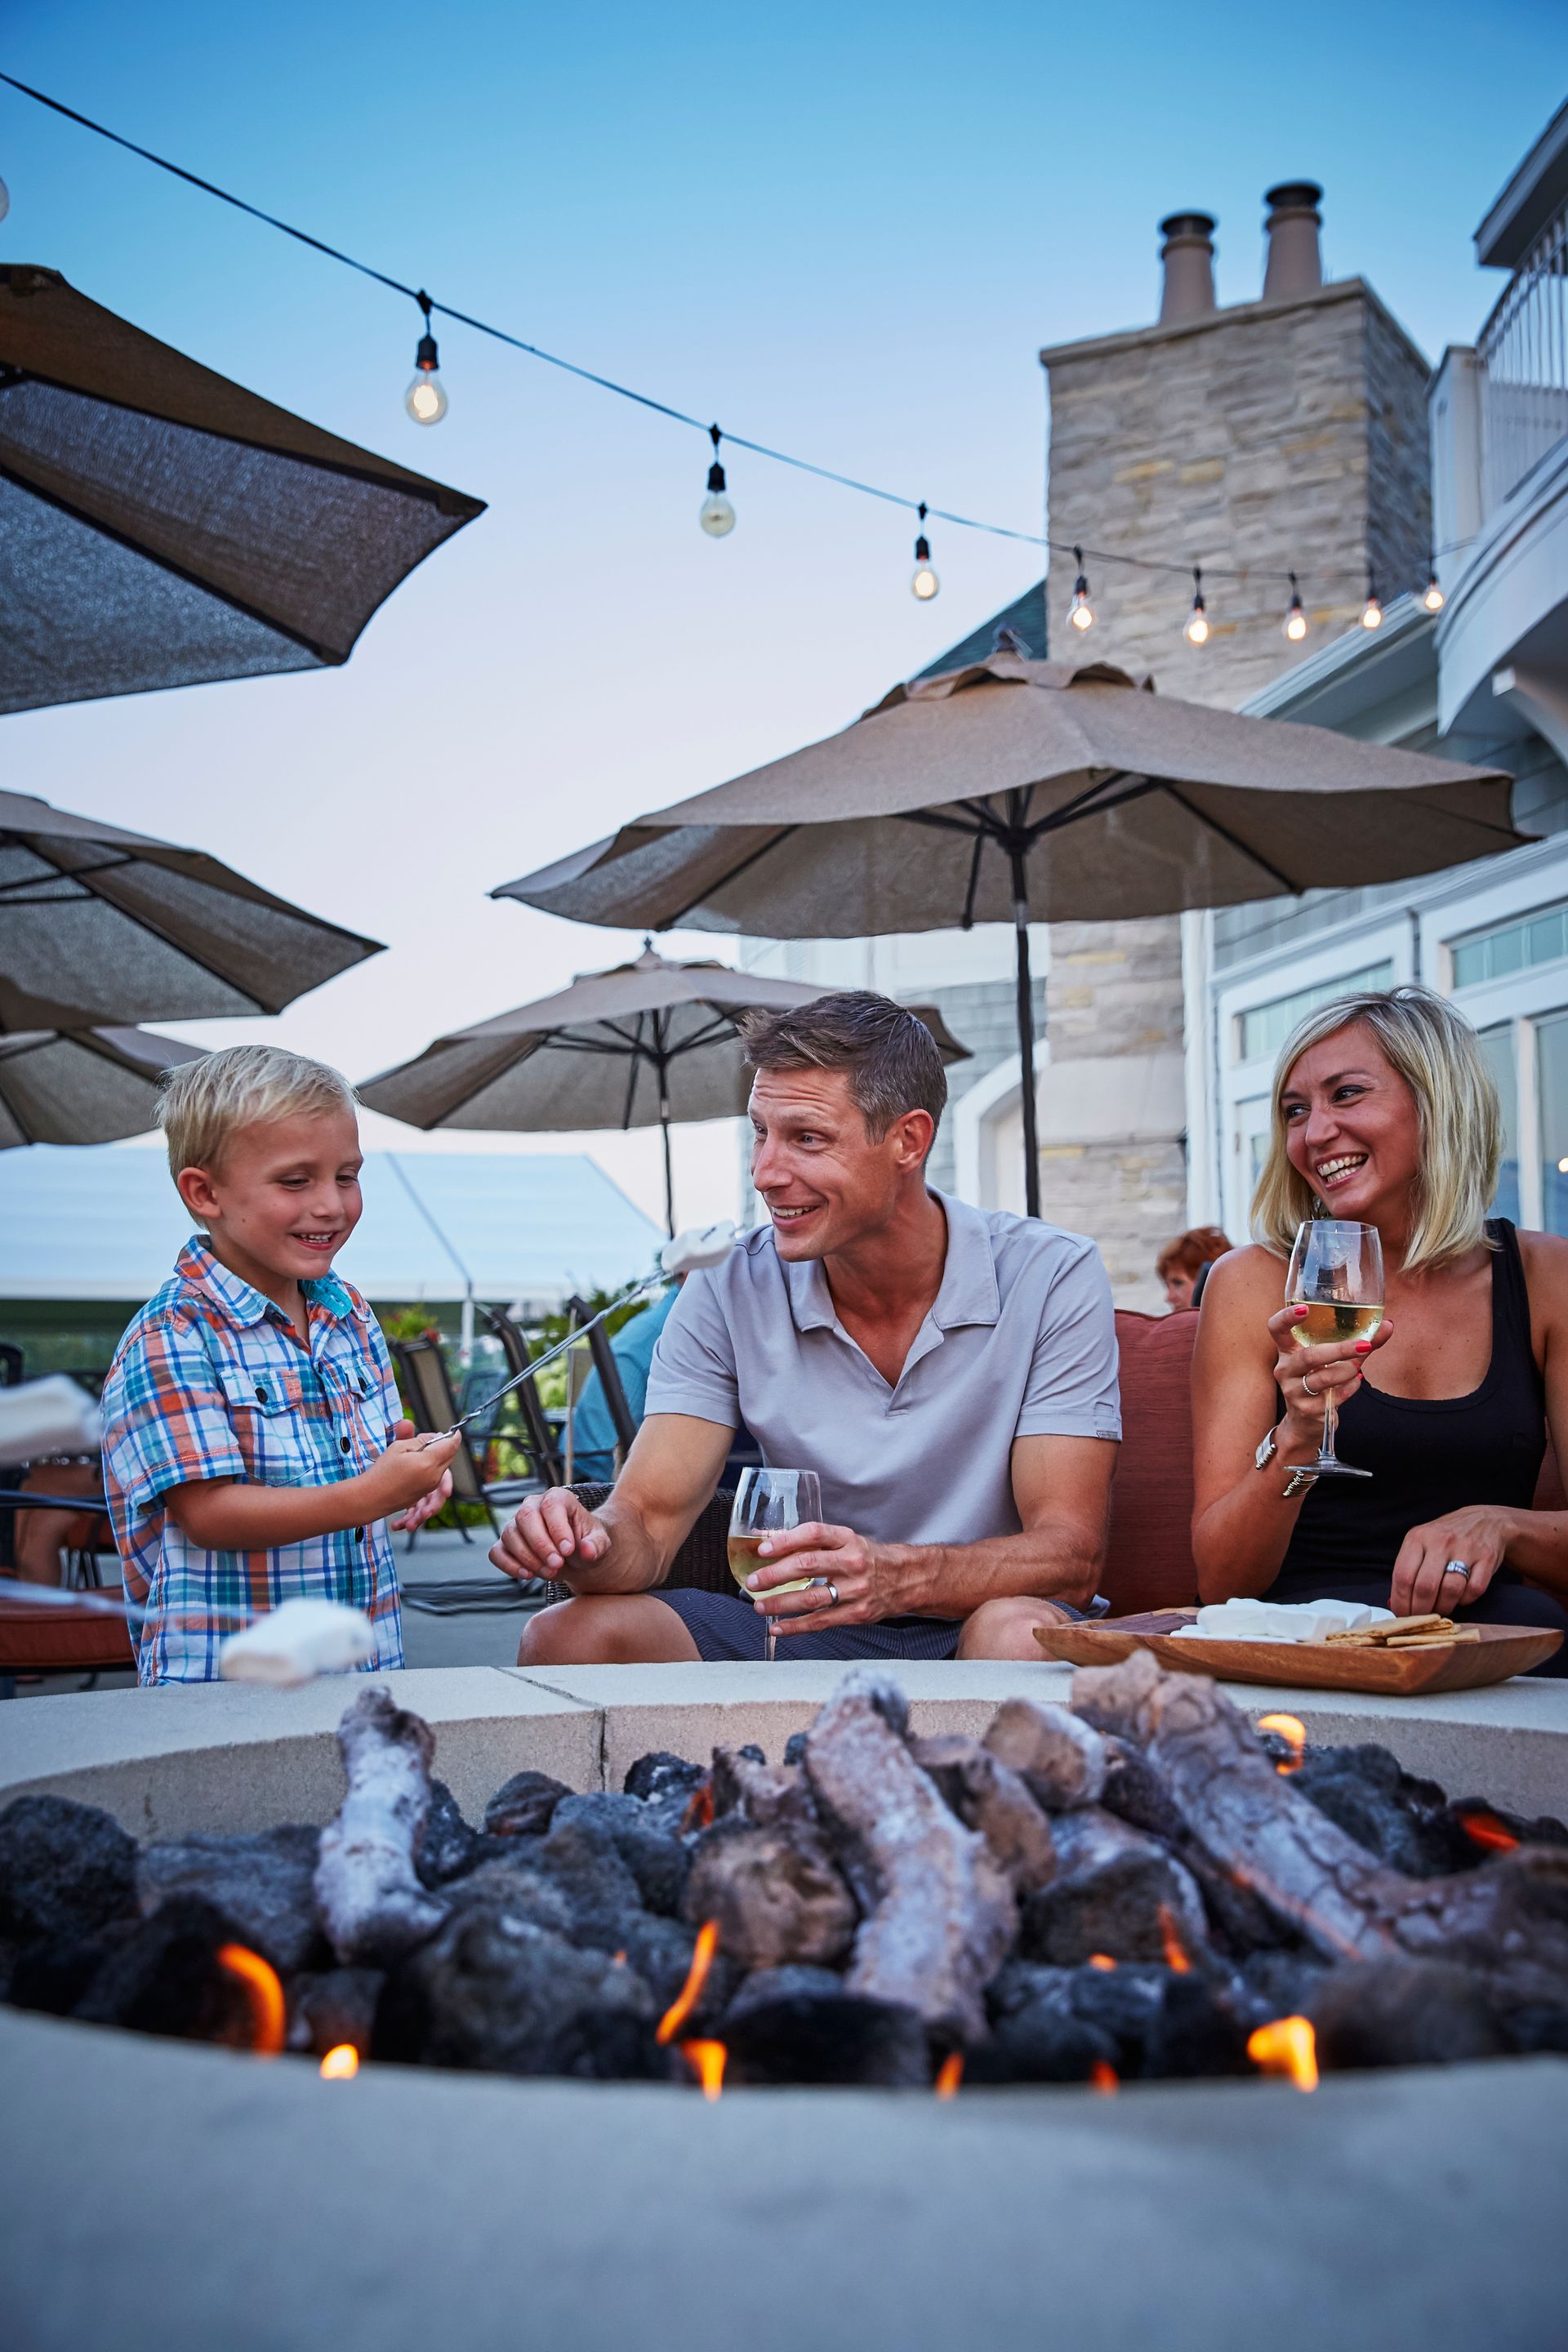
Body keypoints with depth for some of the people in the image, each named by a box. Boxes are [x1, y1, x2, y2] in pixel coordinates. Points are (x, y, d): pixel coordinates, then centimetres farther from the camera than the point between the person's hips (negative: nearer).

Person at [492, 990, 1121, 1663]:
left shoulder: (1050, 1278, -11)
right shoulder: (728, 1290, -3)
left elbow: (1069, 1556, -17)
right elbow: (650, 1518, -6)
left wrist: (901, 1577, -37)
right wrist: (589, 1542, -32)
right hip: (806, 1633, 3)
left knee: (1017, 1637, -38)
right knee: (567, 1637, -21)